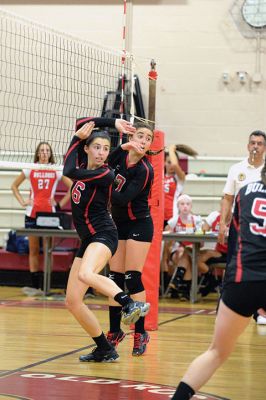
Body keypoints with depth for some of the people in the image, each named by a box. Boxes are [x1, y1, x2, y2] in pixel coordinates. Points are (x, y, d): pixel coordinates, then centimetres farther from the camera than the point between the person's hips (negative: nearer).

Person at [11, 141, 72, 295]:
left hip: (50, 214, -1)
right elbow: (14, 186, 14)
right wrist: (22, 202, 2)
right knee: (33, 250, 3)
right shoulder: (30, 169, 7)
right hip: (32, 213, 1)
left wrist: (60, 204, -1)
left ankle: (45, 286, 2)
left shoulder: (57, 170, 4)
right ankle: (34, 285, 5)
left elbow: (72, 188, 6)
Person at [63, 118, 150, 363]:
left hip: (103, 235, -8)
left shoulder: (105, 174, -11)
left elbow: (70, 172, -17)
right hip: (87, 239, 8)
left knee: (86, 274, -40)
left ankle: (130, 304, -40)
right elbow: (82, 125, 12)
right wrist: (113, 122, 8)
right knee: (72, 301, 1)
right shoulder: (83, 163, 9)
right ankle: (105, 350, 8)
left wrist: (78, 138, -6)